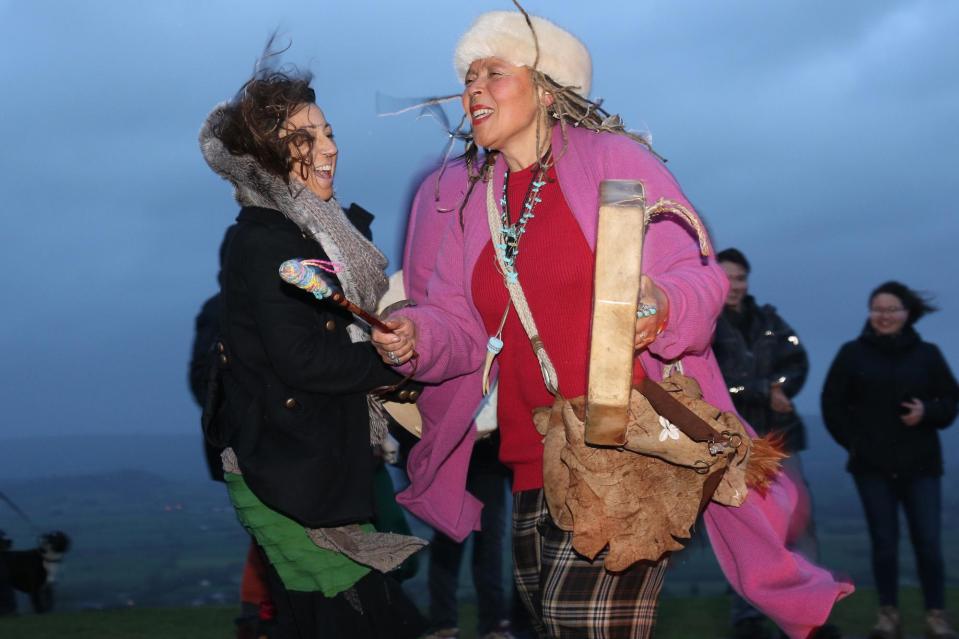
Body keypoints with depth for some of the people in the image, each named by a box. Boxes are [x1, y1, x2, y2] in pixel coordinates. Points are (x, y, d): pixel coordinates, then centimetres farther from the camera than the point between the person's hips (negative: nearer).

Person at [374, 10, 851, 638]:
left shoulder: (612, 159, -3)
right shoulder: (464, 195, 14)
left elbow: (700, 276, -6)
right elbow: (462, 327, 12)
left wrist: (663, 307, -29)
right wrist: (417, 336, -10)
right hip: (533, 461, 6)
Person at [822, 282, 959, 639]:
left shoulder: (926, 354, 4)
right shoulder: (852, 354, 2)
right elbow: (832, 404, 5)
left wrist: (927, 412, -13)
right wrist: (852, 442, -1)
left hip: (920, 464, 0)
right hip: (872, 465, 0)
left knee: (928, 542, -3)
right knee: (884, 542, 3)